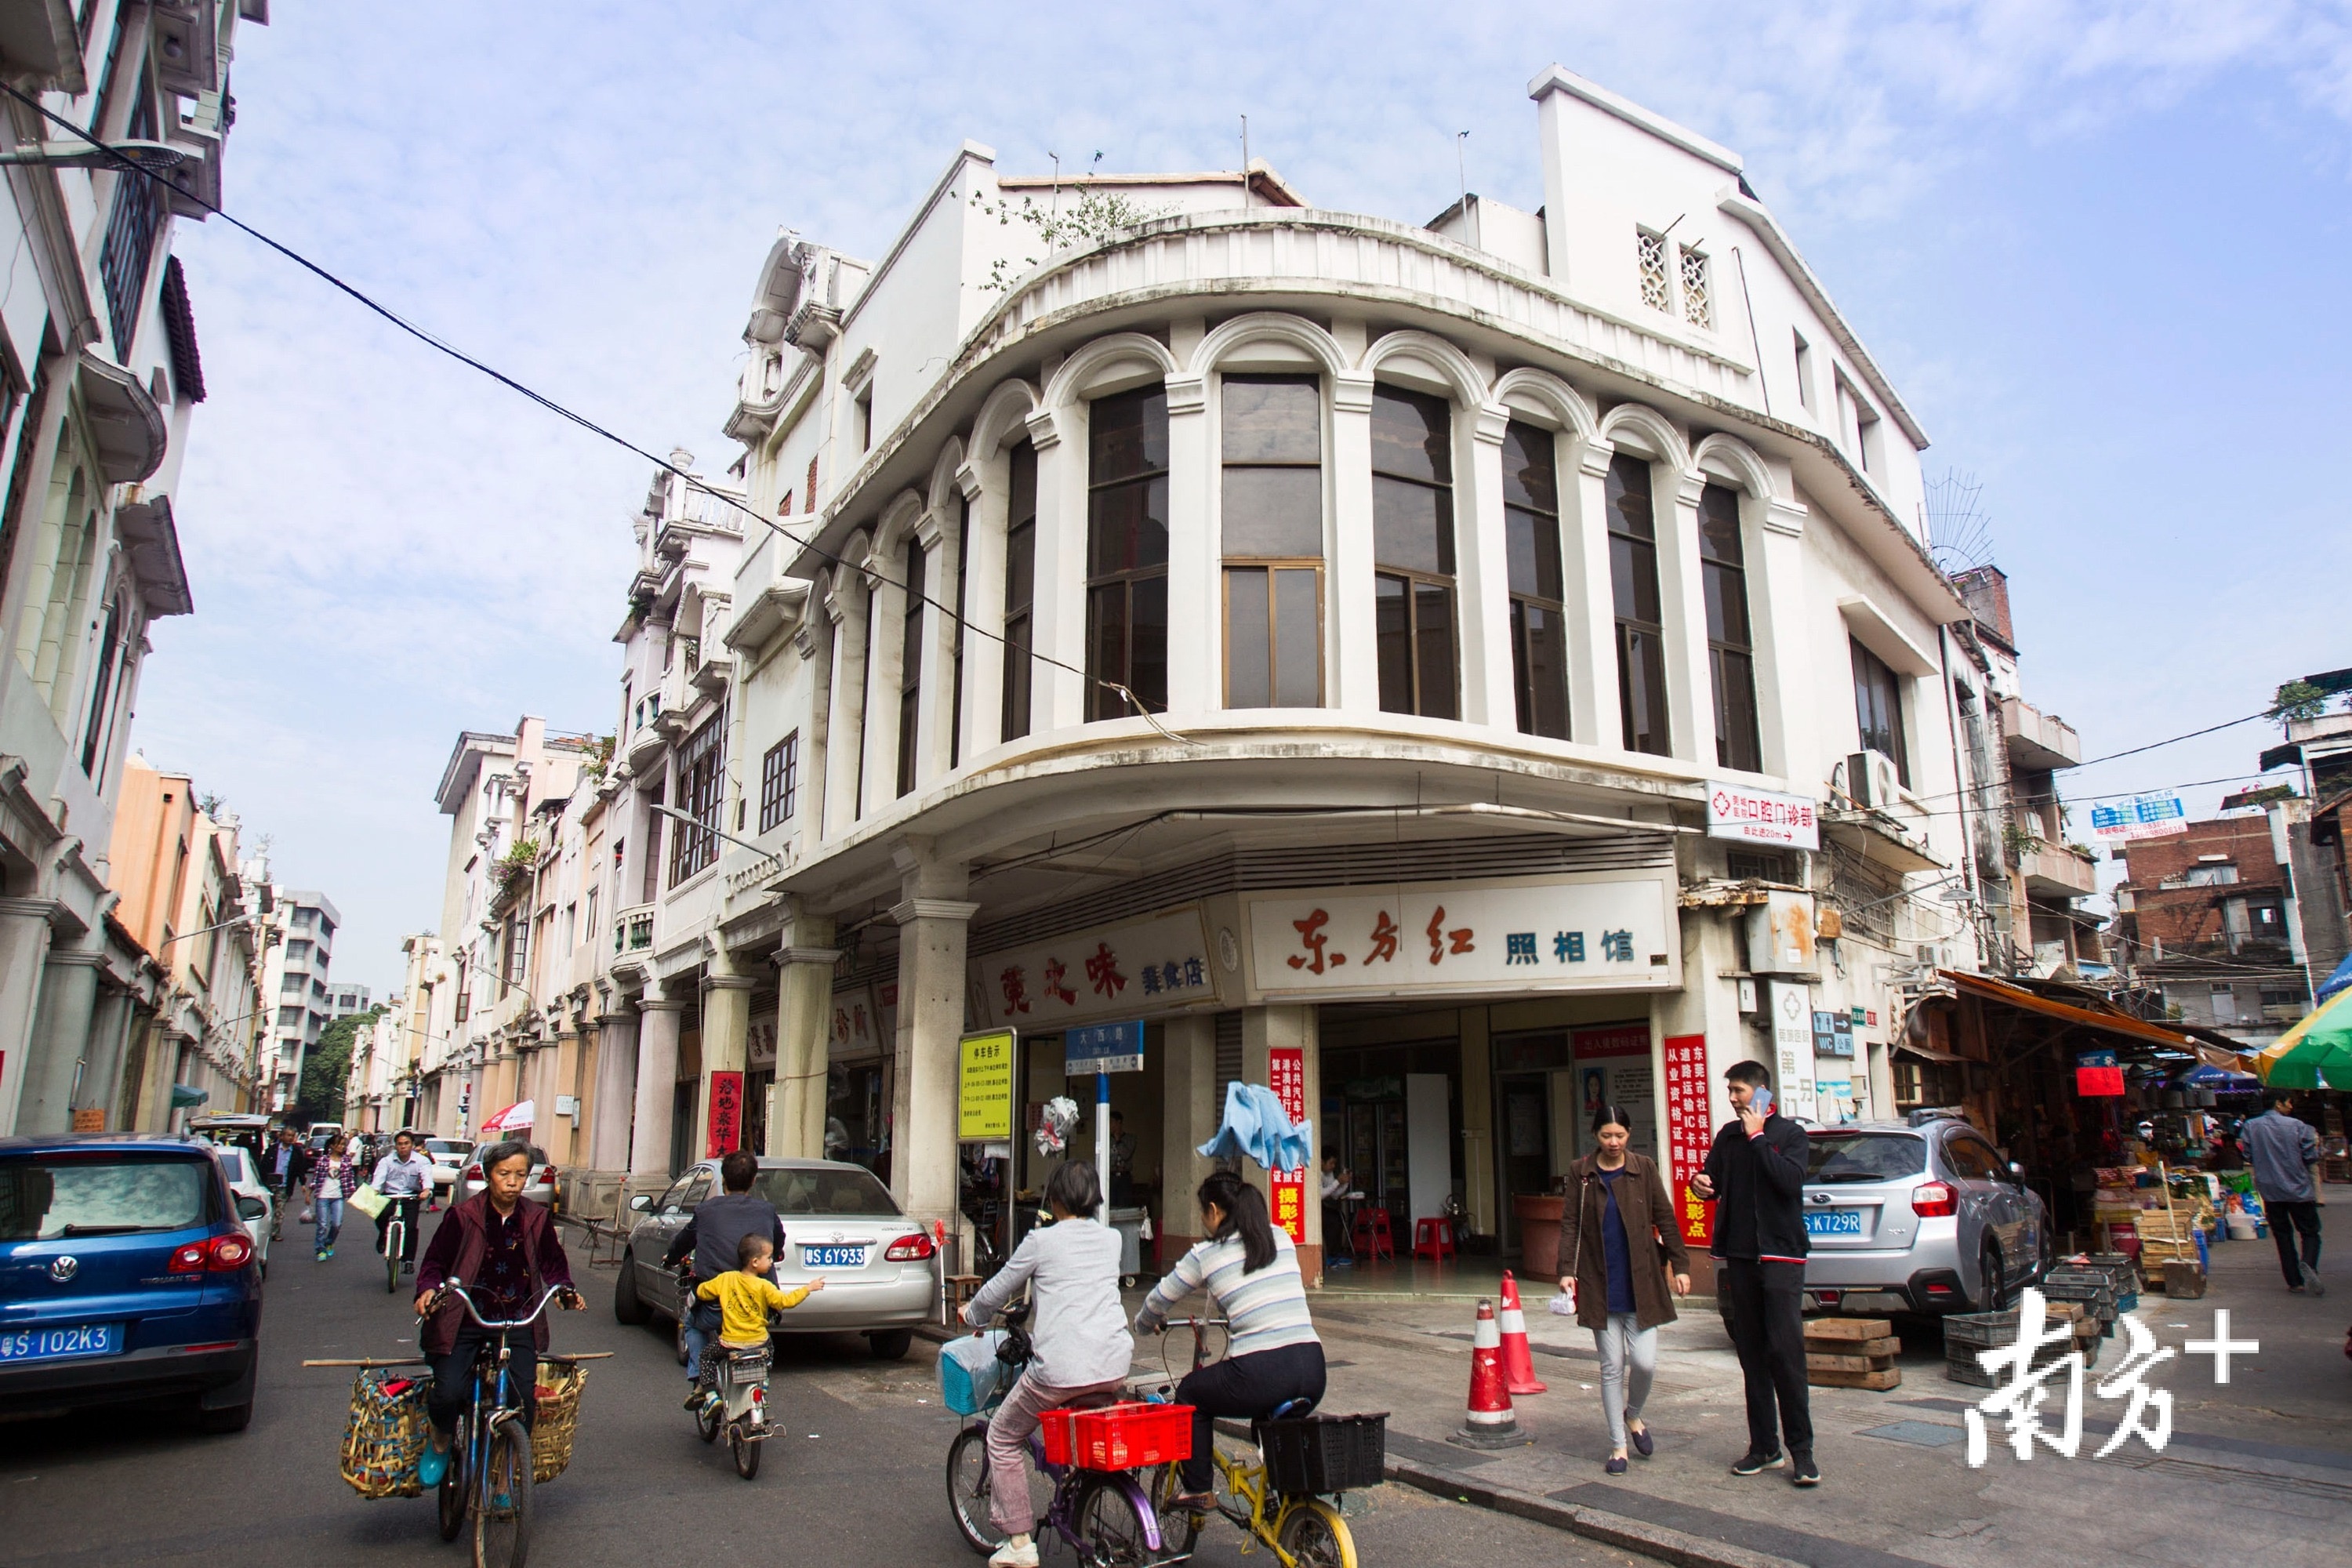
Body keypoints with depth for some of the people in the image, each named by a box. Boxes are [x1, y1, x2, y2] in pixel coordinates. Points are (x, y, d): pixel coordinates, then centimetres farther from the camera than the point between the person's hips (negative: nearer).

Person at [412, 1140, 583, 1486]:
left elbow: (553, 1265, 14)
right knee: (449, 1393, -20)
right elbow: (434, 1262, 4)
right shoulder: (462, 1216, -4)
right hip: (464, 1321, -2)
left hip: (518, 1324, 2)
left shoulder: (537, 1220, 3)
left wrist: (567, 1292, -5)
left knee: (525, 1402, -10)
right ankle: (440, 1441, 15)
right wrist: (428, 1290, -16)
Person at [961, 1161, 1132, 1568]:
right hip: (1115, 1367, 5)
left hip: (1061, 1369, -5)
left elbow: (996, 1292, 7)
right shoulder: (1111, 1239, 12)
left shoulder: (1042, 1240, -2)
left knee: (1003, 1437, 17)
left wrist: (972, 1314, 29)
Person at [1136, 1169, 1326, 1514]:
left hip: (1261, 1376, -5)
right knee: (1274, 1408, 37)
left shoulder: (1206, 1255, 3)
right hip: (1313, 1372, 5)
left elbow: (1158, 1301, 15)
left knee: (1190, 1393, 23)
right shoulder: (1282, 1239, 14)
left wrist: (1145, 1325, 37)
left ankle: (1197, 1490, 23)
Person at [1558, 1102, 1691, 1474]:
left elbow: (1665, 1219, 5)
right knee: (1612, 1366, 4)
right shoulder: (1580, 1173, 2)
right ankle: (1618, 1445, 18)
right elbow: (1571, 1225, 1)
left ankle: (1634, 1415, 28)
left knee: (1645, 1361, -4)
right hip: (1599, 1285, 0)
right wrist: (1567, 1270, -9)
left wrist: (1680, 1265, 1)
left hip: (1641, 1282, 0)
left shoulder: (1644, 1169, 2)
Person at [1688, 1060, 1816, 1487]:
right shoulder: (1729, 1135, 12)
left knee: (1786, 1349, -9)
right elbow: (1713, 1183, 16)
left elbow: (1790, 1180, -18)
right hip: (1739, 1255, 5)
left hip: (1780, 1255, -5)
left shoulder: (1789, 1133, -2)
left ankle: (1801, 1449, 0)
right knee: (1752, 1353, 8)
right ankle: (1764, 1446, 16)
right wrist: (1699, 1182, -6)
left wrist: (1758, 1137, -13)